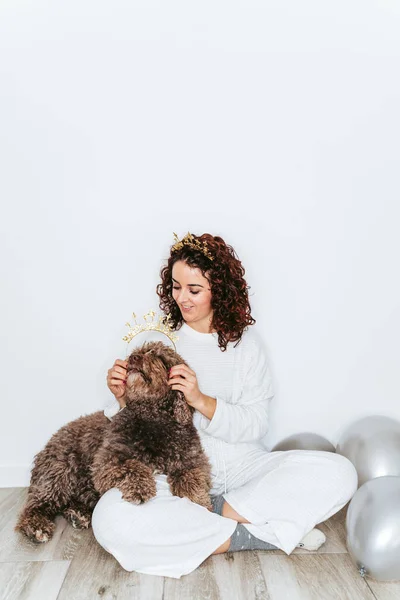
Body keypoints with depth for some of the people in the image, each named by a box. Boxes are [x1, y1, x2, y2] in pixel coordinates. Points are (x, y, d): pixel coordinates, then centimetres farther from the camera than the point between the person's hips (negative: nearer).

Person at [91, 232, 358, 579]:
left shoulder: (245, 341, 1)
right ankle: (251, 535, -17)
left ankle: (216, 516, -15)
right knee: (110, 520, -31)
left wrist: (202, 401, -22)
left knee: (338, 474, -19)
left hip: (240, 464, 1)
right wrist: (123, 398, -19)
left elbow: (258, 423, -6)